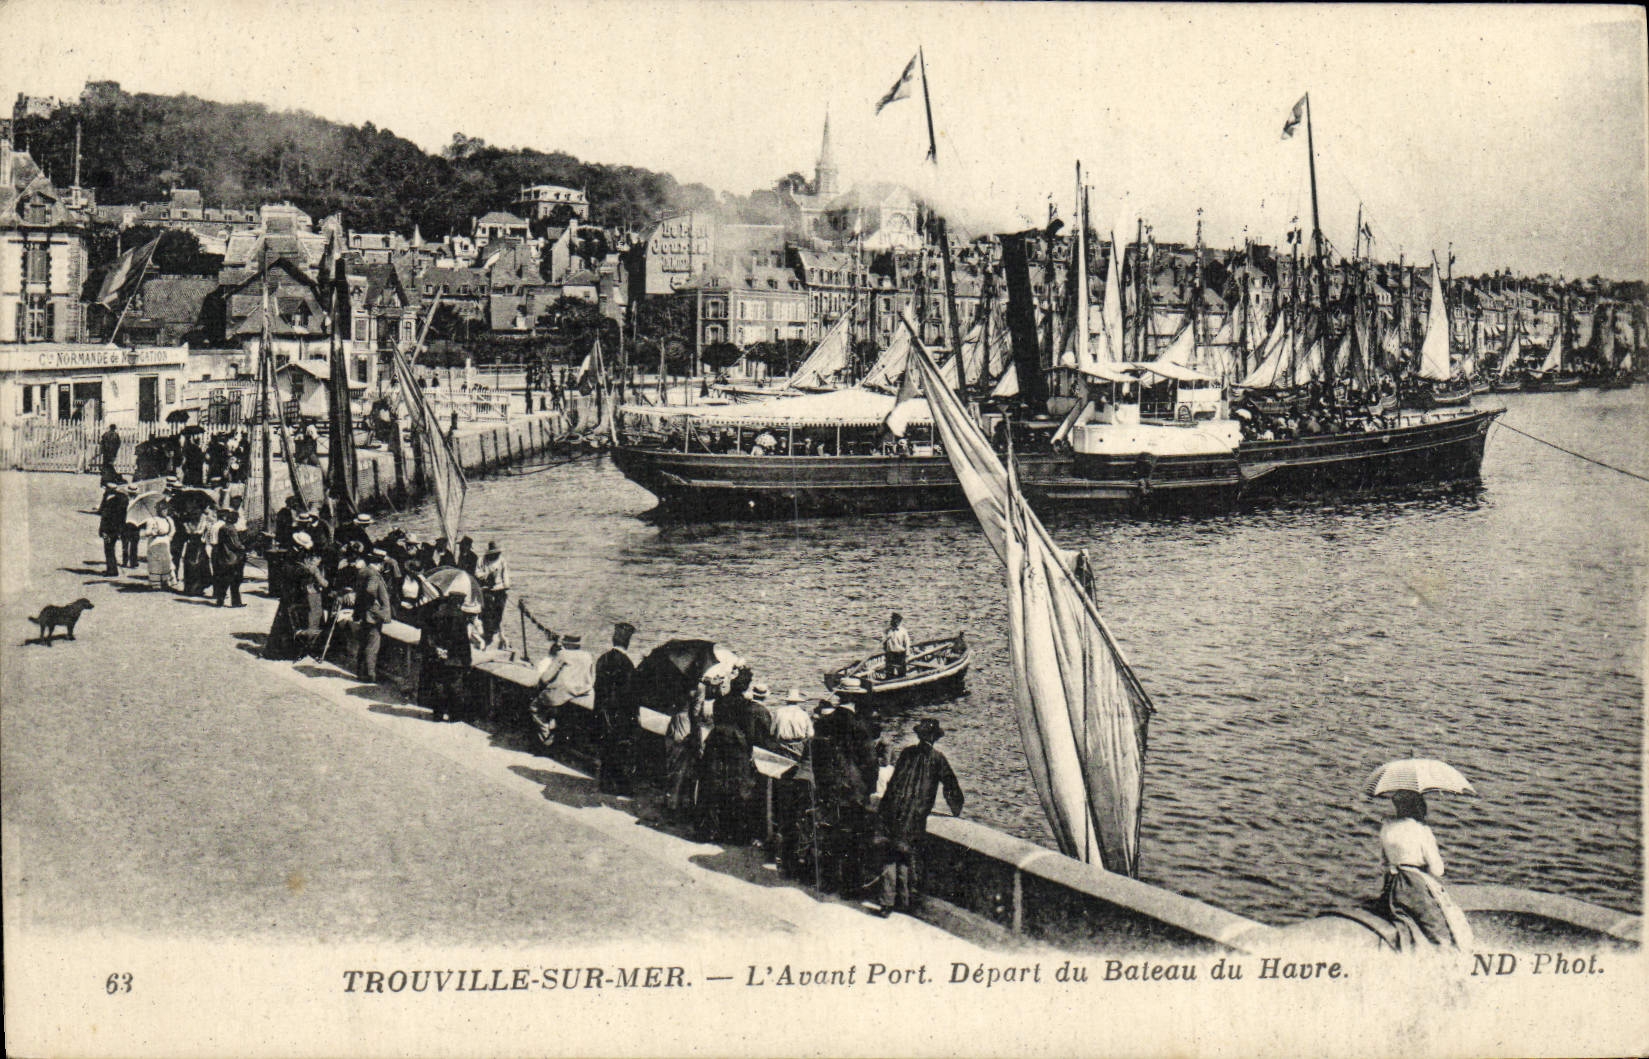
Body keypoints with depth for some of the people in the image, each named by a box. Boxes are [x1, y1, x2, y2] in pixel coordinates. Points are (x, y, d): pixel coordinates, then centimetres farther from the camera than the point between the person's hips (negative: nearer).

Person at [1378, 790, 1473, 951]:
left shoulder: (1386, 828, -1)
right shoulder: (1422, 831, -17)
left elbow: (1383, 861, 10)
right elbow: (1437, 869, -13)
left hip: (1392, 888, 6)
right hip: (1420, 887, -6)